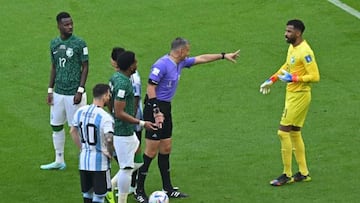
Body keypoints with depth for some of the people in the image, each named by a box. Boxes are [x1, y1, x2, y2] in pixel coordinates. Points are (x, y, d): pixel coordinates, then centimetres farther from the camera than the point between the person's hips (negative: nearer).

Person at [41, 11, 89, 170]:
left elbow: (85, 67, -6)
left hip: (74, 94, -6)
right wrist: (50, 90, 11)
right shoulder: (54, 44, 8)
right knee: (56, 126, 11)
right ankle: (59, 161, 23)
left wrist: (80, 90, -12)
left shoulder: (79, 43, -8)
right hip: (58, 92, 6)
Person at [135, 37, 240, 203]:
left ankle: (168, 189, 22)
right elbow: (150, 87, -20)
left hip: (166, 108, 10)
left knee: (166, 148, 14)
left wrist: (224, 56, 26)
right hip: (155, 107, -10)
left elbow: (201, 59, 23)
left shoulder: (180, 63, 10)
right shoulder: (162, 65, -18)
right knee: (151, 151, -7)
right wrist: (156, 111, -25)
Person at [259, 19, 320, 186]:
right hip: (292, 95, 10)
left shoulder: (305, 52, -21)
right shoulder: (292, 47, 8)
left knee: (283, 132, -7)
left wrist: (294, 78, -24)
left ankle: (287, 175, 0)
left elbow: (315, 76, -23)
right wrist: (272, 80, 22)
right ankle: (303, 173, 21)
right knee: (294, 133, 13)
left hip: (299, 96, -10)